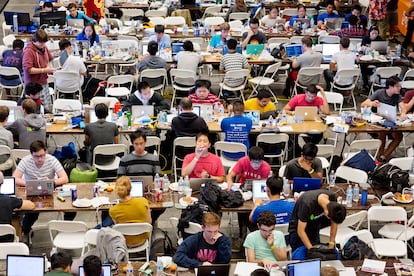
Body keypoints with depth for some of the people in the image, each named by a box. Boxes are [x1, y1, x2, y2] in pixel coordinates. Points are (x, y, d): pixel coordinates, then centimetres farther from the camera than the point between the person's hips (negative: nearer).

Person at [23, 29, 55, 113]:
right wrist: (44, 70, -22)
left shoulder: (44, 48, 9)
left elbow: (51, 59, 26)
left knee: (49, 109, 9)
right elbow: (27, 69, -23)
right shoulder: (29, 51, -15)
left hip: (44, 83, 8)